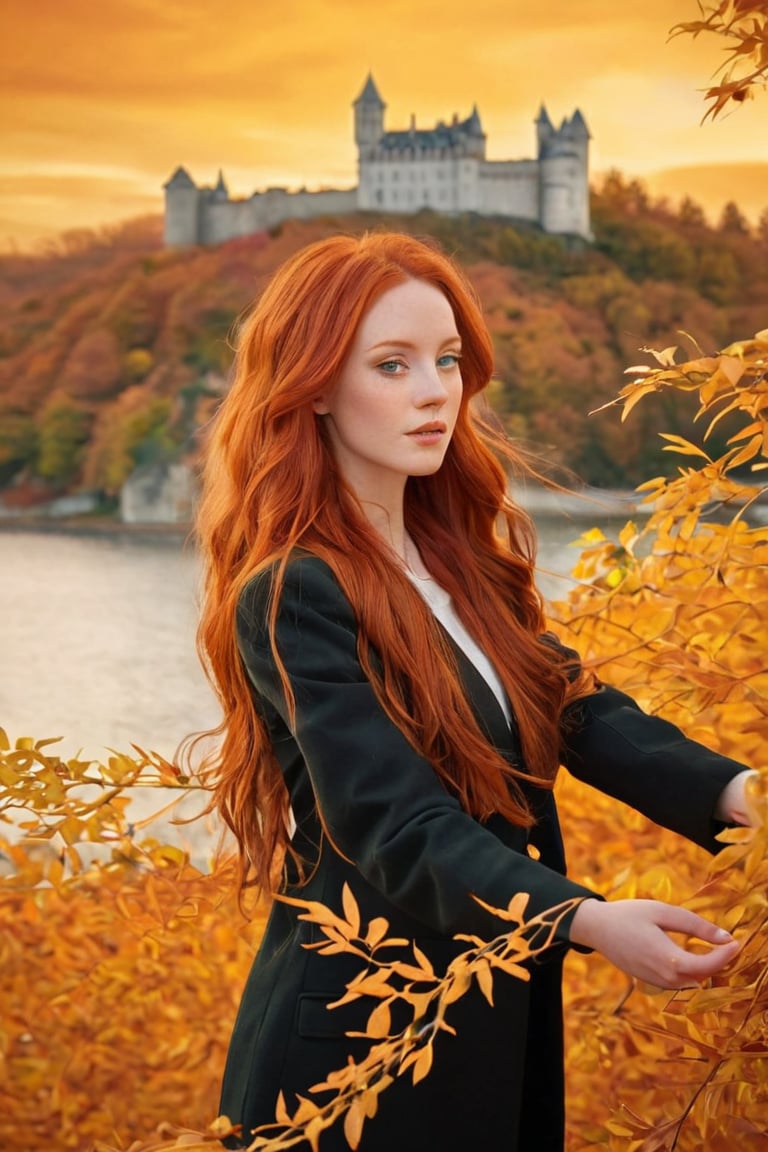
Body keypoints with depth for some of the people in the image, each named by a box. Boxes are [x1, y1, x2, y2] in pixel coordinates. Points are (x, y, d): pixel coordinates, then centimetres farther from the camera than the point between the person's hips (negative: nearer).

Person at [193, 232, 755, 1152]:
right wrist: (590, 921, -39)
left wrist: (731, 792, -23)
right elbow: (403, 830, -26)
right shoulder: (293, 597, -18)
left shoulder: (458, 556, 6)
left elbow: (576, 706, -6)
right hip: (358, 1045, -7)